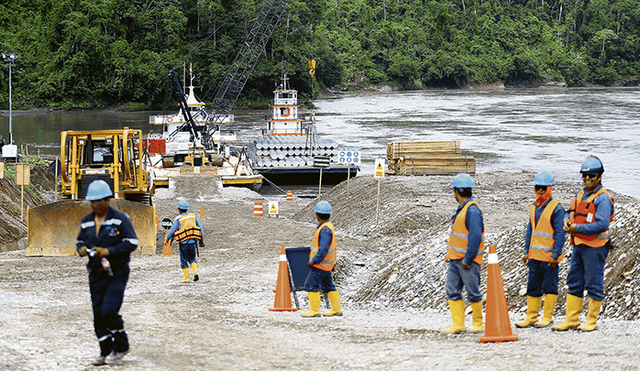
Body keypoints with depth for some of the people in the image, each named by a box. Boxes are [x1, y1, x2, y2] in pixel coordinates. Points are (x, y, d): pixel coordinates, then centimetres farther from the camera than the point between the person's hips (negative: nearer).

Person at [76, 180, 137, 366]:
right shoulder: (87, 221, 7)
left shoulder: (120, 218, -10)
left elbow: (132, 243, -12)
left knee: (109, 311, -16)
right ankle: (106, 352, 14)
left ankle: (121, 347, 4)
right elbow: (80, 240, 19)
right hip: (96, 274, 6)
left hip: (117, 273, -6)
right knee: (98, 315, 4)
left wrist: (109, 251, -22)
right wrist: (81, 249, -6)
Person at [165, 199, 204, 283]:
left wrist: (166, 240, 10)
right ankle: (195, 272, -3)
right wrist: (201, 240, 16)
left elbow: (172, 231, -5)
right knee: (192, 258, 18)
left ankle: (186, 278, 10)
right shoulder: (193, 216, 3)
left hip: (183, 243, -4)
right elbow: (200, 228, 6)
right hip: (193, 242, 4)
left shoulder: (178, 219, -10)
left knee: (184, 260, 8)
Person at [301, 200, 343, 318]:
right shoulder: (329, 226, 9)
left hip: (320, 264, -10)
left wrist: (313, 261, -20)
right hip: (326, 264, 10)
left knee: (311, 285, -3)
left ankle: (314, 310, 1)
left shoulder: (325, 230, -24)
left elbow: (323, 250, -28)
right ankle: (336, 309, 19)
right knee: (328, 286, 15)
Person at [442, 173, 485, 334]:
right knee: (452, 290, 6)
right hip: (456, 259, 10)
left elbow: (475, 237, -22)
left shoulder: (472, 210, -18)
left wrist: (468, 259, -21)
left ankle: (477, 324, 12)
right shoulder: (462, 208, 14)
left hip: (468, 260, -10)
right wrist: (450, 253, 16)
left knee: (473, 292, 1)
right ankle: (458, 324, 8)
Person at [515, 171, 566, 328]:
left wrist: (555, 255, -16)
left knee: (549, 286, 1)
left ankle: (547, 317, 8)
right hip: (534, 256, 7)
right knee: (533, 286, 9)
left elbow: (560, 234, -12)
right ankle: (531, 317, 14)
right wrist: (526, 251, 14)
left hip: (549, 256, -7)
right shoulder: (533, 208, 12)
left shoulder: (556, 208, -10)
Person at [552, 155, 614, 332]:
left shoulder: (603, 198, -13)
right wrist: (567, 220, 0)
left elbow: (602, 225, -22)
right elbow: (571, 212, 24)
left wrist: (577, 228, -19)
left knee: (594, 283, 0)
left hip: (594, 247, -8)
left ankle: (591, 321, 8)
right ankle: (571, 319, 16)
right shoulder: (581, 194, 13)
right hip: (579, 245, 8)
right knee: (574, 282, 10)